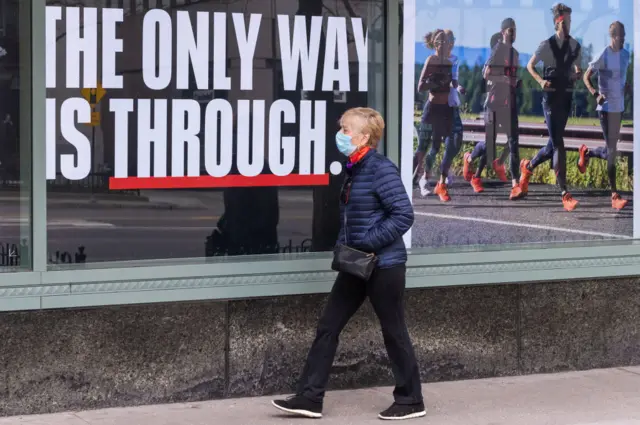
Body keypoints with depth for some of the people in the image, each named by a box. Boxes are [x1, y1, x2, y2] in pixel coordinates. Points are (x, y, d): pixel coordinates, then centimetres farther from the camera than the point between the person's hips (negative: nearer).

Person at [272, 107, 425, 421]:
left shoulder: (381, 169, -16)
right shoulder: (354, 170, 10)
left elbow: (404, 215, -21)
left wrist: (367, 245, -21)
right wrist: (344, 245, 7)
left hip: (383, 265, -9)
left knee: (393, 332, 2)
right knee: (327, 327, 6)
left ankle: (411, 401, 16)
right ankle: (310, 397, 10)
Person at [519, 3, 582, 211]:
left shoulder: (575, 46, 7)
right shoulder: (547, 45, -6)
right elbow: (530, 65, 4)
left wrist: (578, 74, -5)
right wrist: (541, 80, -13)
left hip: (567, 97, 5)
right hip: (551, 96, -5)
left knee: (555, 142, 11)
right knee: (558, 143, -10)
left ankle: (528, 167, 40)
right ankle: (564, 194, -12)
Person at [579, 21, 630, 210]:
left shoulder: (626, 55, 8)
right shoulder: (603, 56, -14)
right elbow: (586, 77, -9)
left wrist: (627, 86, 6)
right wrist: (595, 94, -25)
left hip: (619, 107, 7)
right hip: (606, 108, -7)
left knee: (611, 148, 15)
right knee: (611, 150, -7)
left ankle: (587, 153, 45)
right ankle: (614, 195, -6)